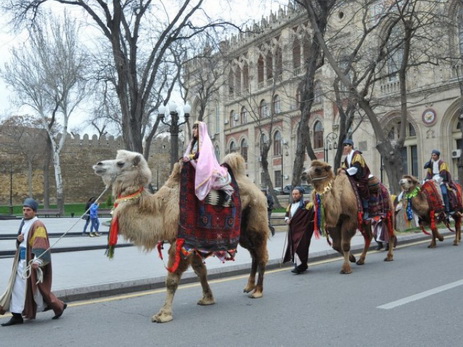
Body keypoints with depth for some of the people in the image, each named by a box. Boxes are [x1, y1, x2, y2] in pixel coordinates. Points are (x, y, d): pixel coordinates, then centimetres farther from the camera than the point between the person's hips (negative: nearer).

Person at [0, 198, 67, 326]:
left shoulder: (38, 225, -15)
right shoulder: (24, 223, 12)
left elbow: (40, 245, -24)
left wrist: (37, 260, -36)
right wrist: (19, 239, -2)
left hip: (33, 262, -8)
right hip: (22, 261, 8)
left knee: (37, 287, 1)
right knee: (17, 287, 9)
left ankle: (59, 306, 19)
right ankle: (17, 316, 19)